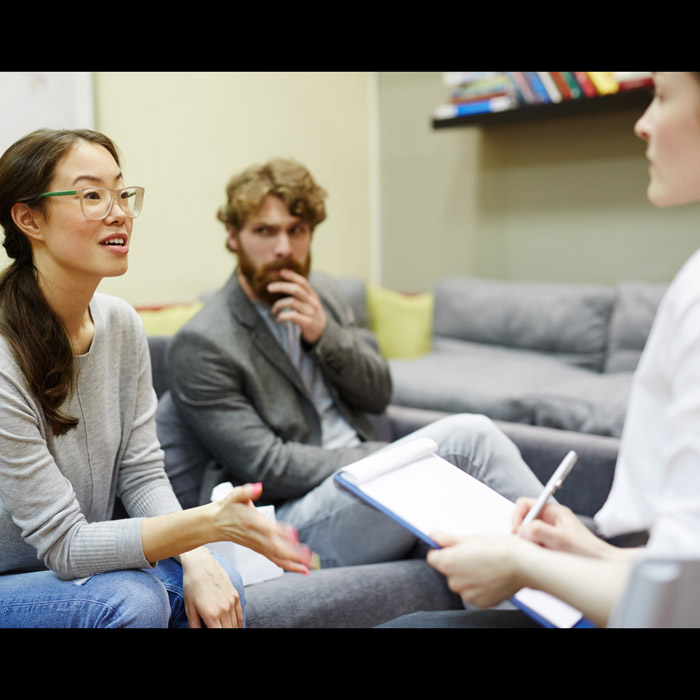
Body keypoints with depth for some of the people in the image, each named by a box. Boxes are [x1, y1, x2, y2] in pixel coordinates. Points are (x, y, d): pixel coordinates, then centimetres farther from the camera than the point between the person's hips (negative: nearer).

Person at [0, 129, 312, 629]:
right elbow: (64, 544, -24)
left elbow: (143, 473, -1)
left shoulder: (121, 323, -4)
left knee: (223, 583, -16)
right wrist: (209, 523, -36)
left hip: (79, 568, 6)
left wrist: (197, 560, -20)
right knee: (130, 599, -29)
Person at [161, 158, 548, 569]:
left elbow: (379, 396, 10)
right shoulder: (200, 346, -12)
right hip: (295, 518, -6)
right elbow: (266, 466, -15)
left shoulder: (322, 293, 9)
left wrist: (324, 334, -10)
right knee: (466, 438, -26)